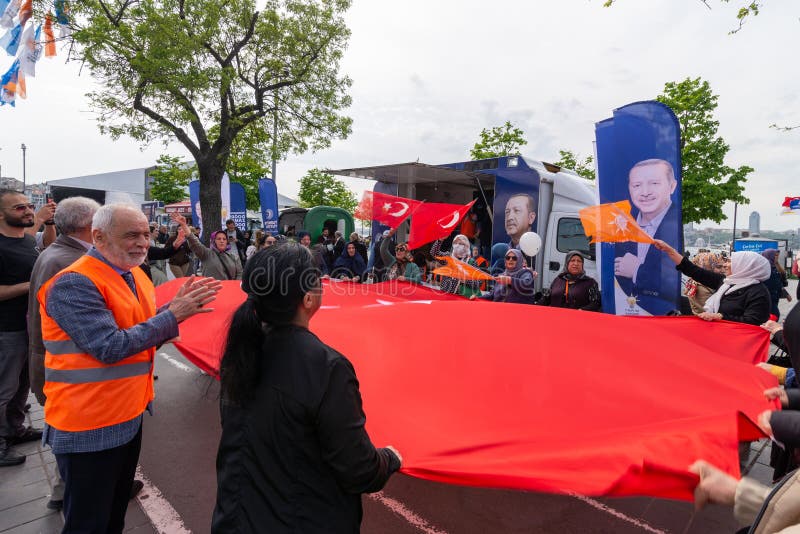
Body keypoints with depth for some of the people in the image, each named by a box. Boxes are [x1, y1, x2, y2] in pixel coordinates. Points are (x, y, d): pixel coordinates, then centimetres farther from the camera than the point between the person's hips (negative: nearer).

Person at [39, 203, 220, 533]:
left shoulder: (134, 275, 6)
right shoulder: (74, 284, -20)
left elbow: (147, 332, 10)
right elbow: (110, 347, -27)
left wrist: (177, 306, -7)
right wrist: (173, 314, -25)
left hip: (130, 415, 8)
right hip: (90, 426, -8)